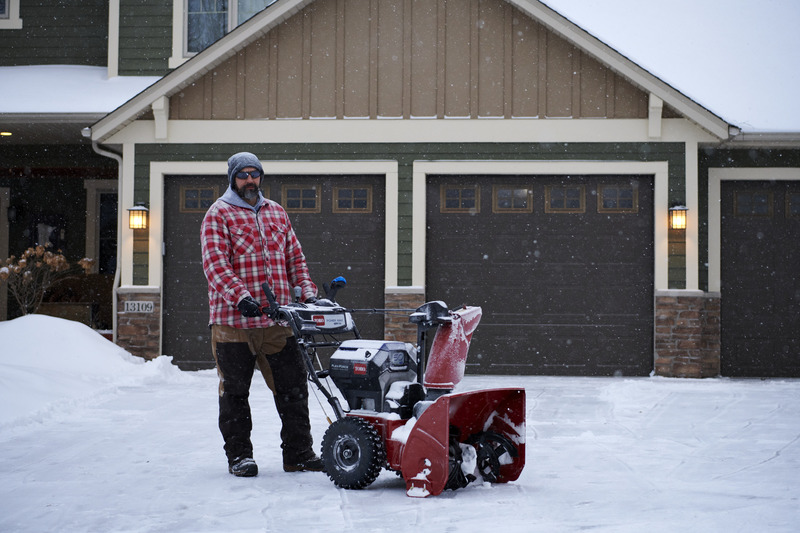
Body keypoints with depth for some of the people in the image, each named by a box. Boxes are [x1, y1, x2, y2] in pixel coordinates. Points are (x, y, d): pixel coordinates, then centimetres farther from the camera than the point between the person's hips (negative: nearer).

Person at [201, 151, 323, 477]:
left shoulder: (276, 213, 18)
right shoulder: (218, 215, 0)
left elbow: (294, 257, 20)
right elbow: (215, 264, -12)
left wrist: (307, 290, 4)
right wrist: (240, 295, -25)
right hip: (233, 320, -5)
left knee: (293, 387, 4)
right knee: (235, 391, 4)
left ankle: (299, 454, 11)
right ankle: (239, 456, 14)